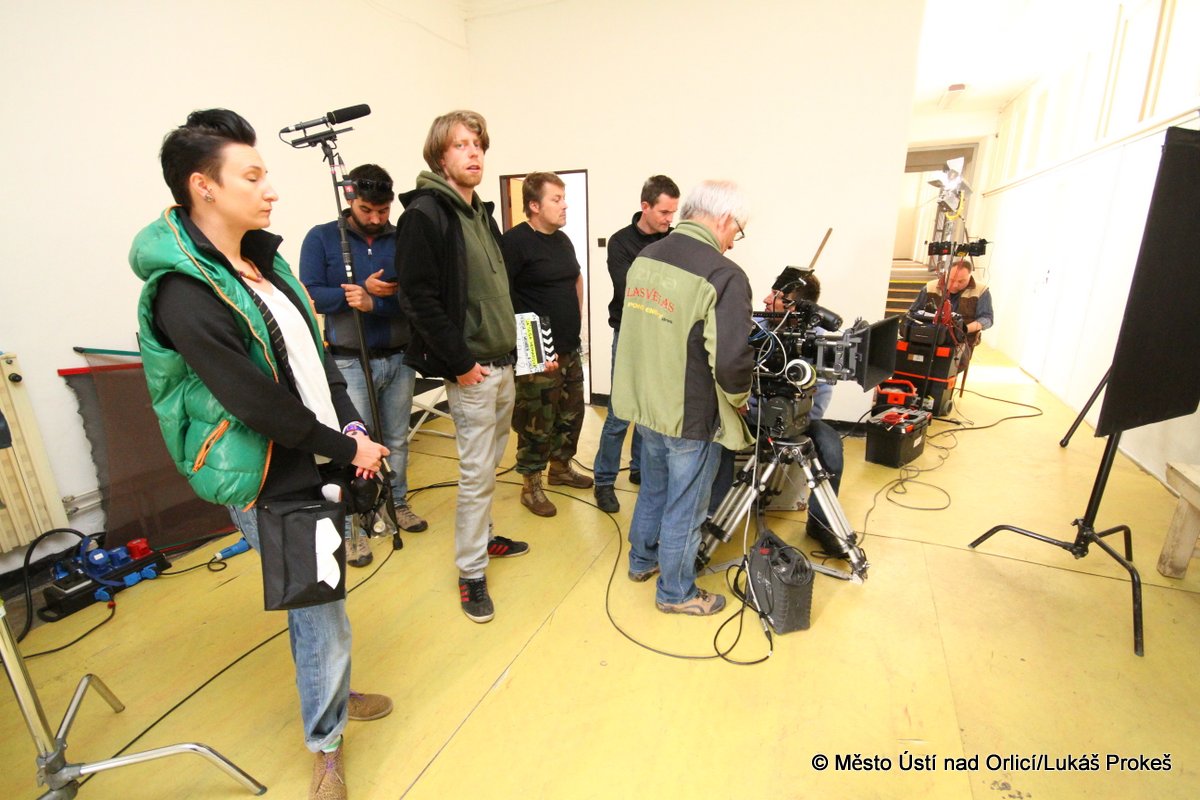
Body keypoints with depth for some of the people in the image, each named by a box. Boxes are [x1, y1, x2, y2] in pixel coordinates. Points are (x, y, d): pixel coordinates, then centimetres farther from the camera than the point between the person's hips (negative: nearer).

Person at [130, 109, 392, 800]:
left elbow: (316, 352, 7)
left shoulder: (264, 257, 5)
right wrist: (348, 448, -12)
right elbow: (259, 404, -22)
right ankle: (326, 743, 34)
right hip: (272, 488, -7)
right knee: (322, 620, 7)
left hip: (319, 464, 8)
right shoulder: (184, 293, -20)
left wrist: (352, 424, -4)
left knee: (322, 603, 25)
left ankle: (331, 693, 50)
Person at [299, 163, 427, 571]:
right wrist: (363, 289, -17)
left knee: (397, 438, 15)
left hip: (399, 358, 3)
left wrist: (373, 303, -23)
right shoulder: (321, 238, 0)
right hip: (349, 362, -2)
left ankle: (397, 502, 34)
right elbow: (310, 294, -7)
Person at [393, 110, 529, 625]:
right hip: (470, 369, -8)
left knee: (491, 461, 18)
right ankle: (471, 573, 14)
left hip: (502, 362, 9)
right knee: (476, 471, -2)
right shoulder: (424, 214, -11)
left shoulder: (481, 213, 15)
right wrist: (460, 362, -18)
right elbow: (418, 298, -18)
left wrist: (509, 344, 13)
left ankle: (481, 537, 37)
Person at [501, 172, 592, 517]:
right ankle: (531, 487, 19)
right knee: (537, 423, 1)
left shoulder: (563, 239, 12)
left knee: (572, 412, 19)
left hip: (571, 349, 9)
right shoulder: (515, 241, -13)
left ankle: (561, 467, 39)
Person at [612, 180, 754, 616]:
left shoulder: (643, 257, 1)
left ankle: (642, 560, 47)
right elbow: (731, 361, -27)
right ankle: (675, 592, 33)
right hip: (691, 416, -7)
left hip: (645, 403, 7)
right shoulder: (723, 276, -22)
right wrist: (738, 399, -6)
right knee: (684, 509, 13)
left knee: (652, 489, 27)